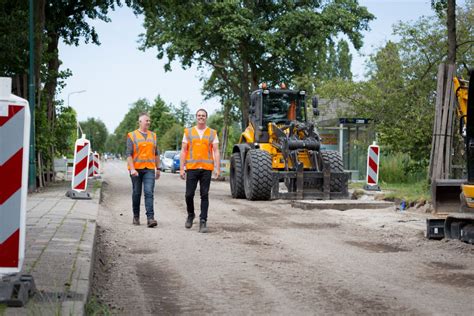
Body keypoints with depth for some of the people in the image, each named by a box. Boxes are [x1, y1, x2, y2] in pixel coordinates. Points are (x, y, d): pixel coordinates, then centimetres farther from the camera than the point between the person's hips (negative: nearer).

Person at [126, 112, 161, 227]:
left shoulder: (153, 135, 13)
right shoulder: (132, 136, 1)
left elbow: (156, 153, 18)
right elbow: (129, 154, -6)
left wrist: (158, 168, 14)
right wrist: (132, 169, -16)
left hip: (149, 169, 2)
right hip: (136, 169, -2)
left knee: (149, 192, -11)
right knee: (136, 193, 7)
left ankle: (150, 218, -17)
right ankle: (136, 217, 21)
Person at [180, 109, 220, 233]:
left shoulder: (212, 133, 7)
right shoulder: (188, 132, 9)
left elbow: (216, 152, 4)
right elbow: (183, 151, 7)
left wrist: (218, 168, -5)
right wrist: (181, 168, 1)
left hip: (206, 168, 0)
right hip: (191, 168, 0)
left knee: (204, 196, 0)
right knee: (189, 195, 0)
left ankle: (203, 221, 4)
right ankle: (190, 215, 25)